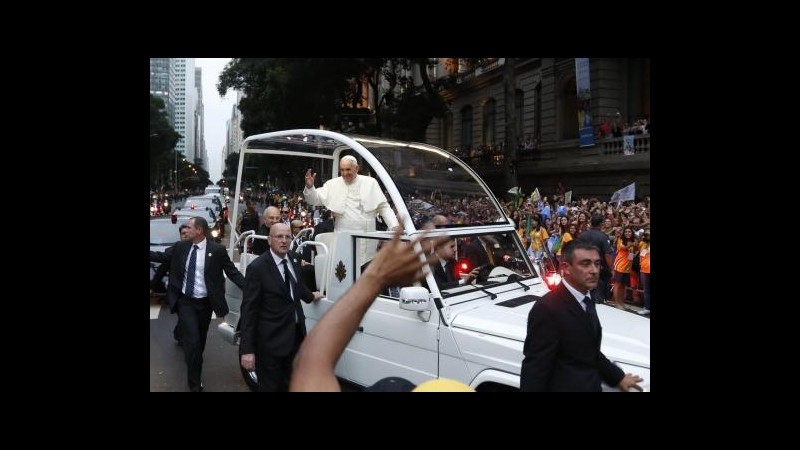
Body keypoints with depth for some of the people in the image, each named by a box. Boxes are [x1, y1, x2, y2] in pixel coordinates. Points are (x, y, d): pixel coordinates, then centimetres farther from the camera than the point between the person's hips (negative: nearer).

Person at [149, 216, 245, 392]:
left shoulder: (217, 250, -11)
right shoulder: (180, 247, -2)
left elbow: (232, 271, -10)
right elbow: (162, 256, 12)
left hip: (204, 302, 0)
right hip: (185, 301, 1)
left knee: (200, 338, 19)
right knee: (192, 341, -6)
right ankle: (195, 383, 8)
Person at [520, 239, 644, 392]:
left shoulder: (586, 299, 3)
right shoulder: (547, 309, -26)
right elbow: (535, 371, -26)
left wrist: (618, 377, 13)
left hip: (591, 385, 9)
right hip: (567, 386, -9)